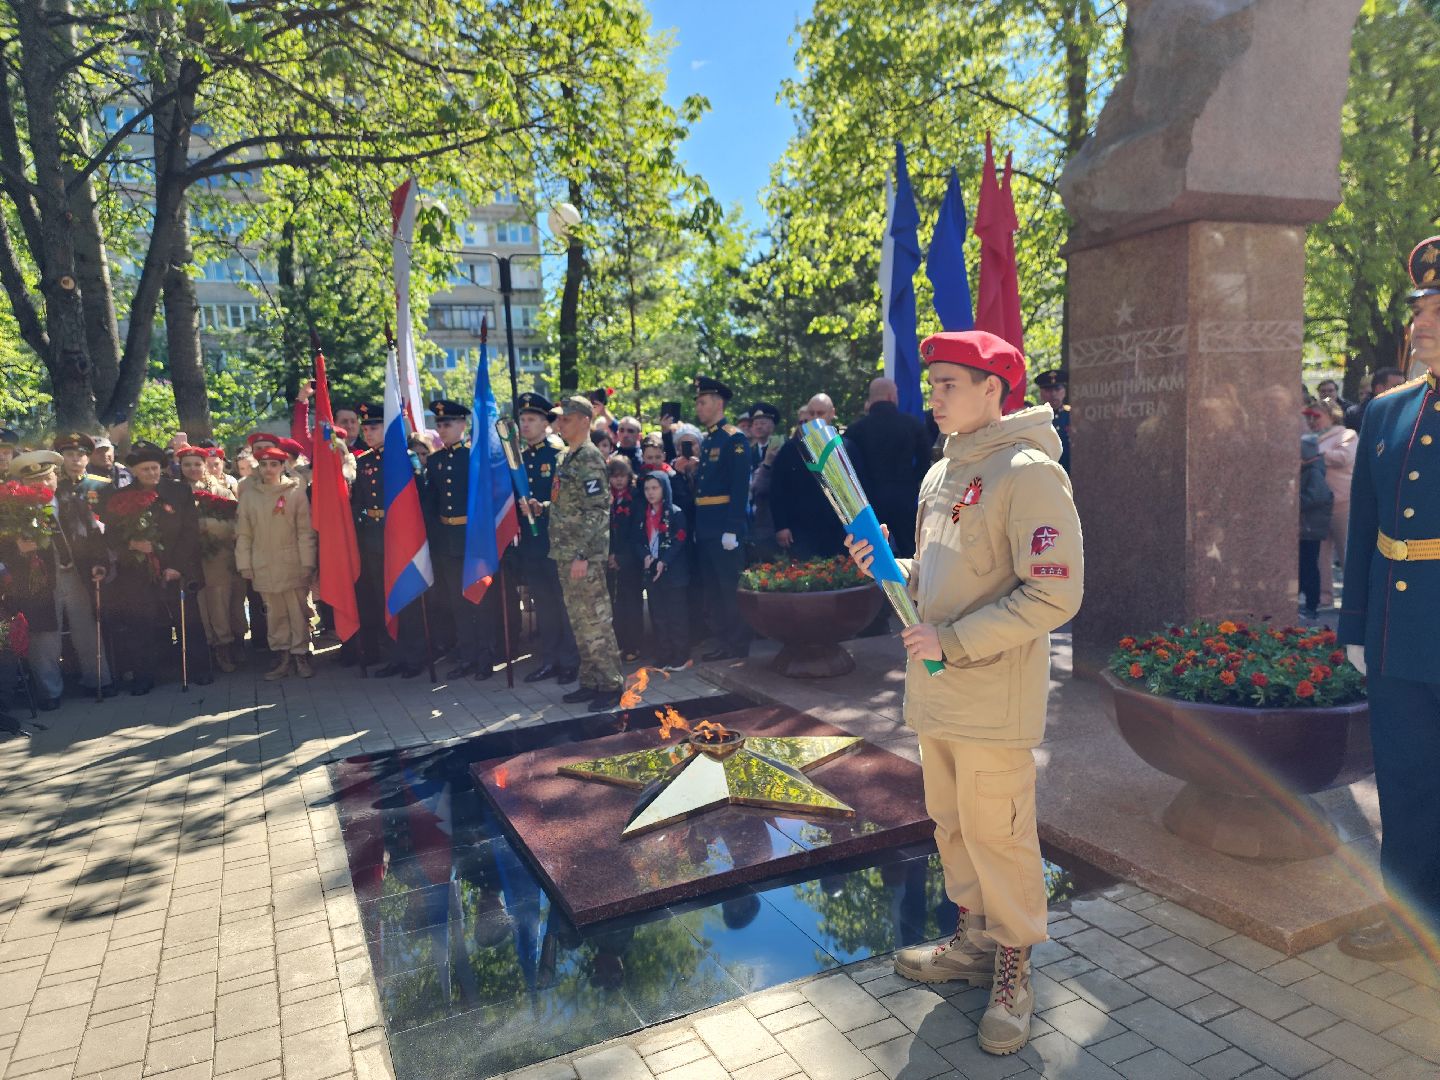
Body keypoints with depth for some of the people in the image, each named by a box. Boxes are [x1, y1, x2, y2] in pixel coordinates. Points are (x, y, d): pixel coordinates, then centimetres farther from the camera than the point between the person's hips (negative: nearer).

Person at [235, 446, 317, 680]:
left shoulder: (296, 491, -1)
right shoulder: (249, 494, 6)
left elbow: (305, 531, -3)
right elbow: (243, 533, 8)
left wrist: (307, 563, -7)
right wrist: (244, 564, 3)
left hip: (292, 564, -2)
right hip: (263, 566, 3)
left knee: (298, 612, 1)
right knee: (274, 613, 8)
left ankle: (301, 655, 10)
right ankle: (282, 656, 16)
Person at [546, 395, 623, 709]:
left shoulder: (589, 459, -13)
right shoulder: (566, 457, 15)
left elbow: (597, 510, -19)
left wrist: (582, 554, -22)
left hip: (584, 555, -9)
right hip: (565, 554, 9)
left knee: (596, 621, -4)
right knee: (579, 622, 14)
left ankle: (612, 686, 6)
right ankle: (590, 682, 22)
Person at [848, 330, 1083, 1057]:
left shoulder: (1027, 472, -14)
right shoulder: (940, 475, 11)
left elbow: (1055, 595, -20)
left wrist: (952, 640, -21)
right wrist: (887, 569, 0)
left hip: (993, 698, -7)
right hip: (936, 693, 8)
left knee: (997, 834, 5)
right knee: (952, 824, 18)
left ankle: (1013, 967, 26)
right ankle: (974, 942, 37)